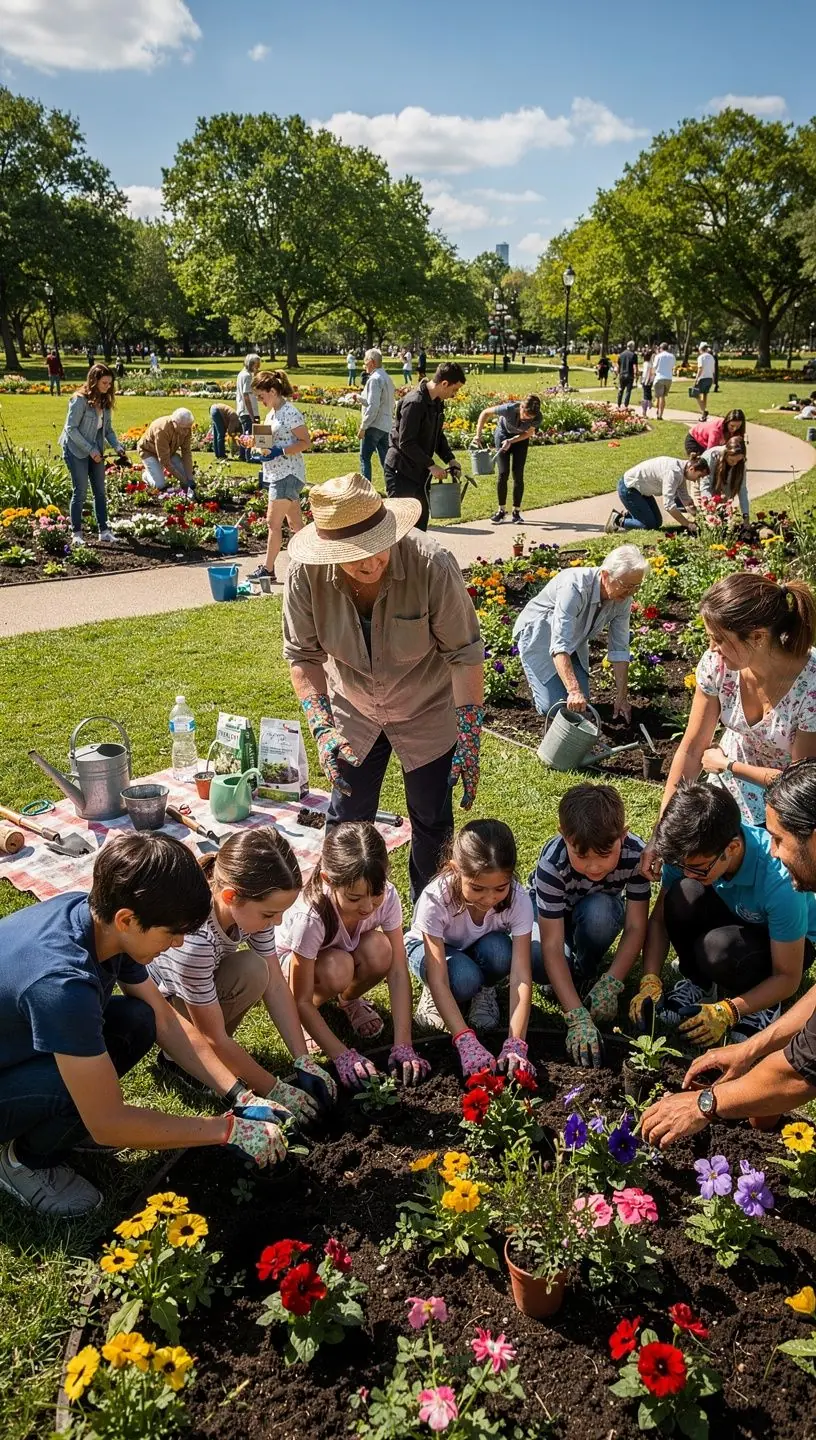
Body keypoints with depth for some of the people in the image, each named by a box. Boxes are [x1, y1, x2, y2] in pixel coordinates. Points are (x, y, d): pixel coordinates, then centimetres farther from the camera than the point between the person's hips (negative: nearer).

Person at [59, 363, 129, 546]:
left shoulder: (105, 401, 4)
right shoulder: (80, 400, -16)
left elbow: (108, 429, 9)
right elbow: (71, 428, -16)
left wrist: (118, 447, -7)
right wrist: (90, 449, -19)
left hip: (96, 451, 6)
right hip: (76, 451, -6)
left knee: (100, 491, 6)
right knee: (80, 492, -4)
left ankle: (104, 531, 11)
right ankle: (76, 533, 5)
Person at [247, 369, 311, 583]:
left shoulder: (290, 413, -15)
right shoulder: (272, 413, 13)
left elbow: (305, 442, -16)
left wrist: (280, 451, -24)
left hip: (288, 474, -10)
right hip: (277, 473, 10)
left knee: (273, 522, -6)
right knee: (294, 522, 12)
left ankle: (267, 568, 1)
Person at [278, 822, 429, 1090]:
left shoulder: (386, 896, -30)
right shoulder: (310, 917, -40)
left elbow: (398, 971, -26)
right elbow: (301, 1002, -31)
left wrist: (402, 1045, -32)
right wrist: (341, 1055, -36)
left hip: (349, 951, 4)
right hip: (292, 963, -4)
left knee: (379, 951, -31)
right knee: (337, 968, -38)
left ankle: (348, 1000, 2)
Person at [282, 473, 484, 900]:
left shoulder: (432, 565, -33)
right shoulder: (305, 574, -25)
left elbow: (465, 653, -24)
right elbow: (303, 656, -14)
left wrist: (470, 737, -25)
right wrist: (321, 727, -25)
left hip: (427, 712, -1)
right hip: (353, 714, 2)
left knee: (432, 824, 12)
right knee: (346, 822, 10)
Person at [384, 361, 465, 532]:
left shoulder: (437, 402, 8)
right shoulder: (414, 403, -21)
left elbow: (438, 435, 20)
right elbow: (406, 443, -23)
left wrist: (450, 459, 5)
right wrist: (431, 466, -19)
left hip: (420, 472, 9)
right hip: (401, 471, -9)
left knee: (421, 520, 12)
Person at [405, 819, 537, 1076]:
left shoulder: (518, 900, -32)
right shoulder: (435, 899, -38)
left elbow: (521, 976, -36)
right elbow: (438, 980, -40)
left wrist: (515, 1045, -47)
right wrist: (466, 1041, -51)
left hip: (480, 949, 3)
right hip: (429, 948, -2)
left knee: (498, 950, -34)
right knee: (464, 978, -36)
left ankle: (484, 989, 0)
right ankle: (433, 997, -1)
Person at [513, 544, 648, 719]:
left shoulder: (623, 599, -17)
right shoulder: (576, 587, -38)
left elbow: (620, 649, -9)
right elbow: (560, 645, -44)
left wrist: (622, 697, -11)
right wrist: (574, 691, -53)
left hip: (573, 641, 6)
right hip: (538, 636, -6)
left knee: (581, 702, 0)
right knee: (553, 707, -12)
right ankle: (535, 678, 19)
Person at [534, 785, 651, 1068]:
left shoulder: (636, 854, -33)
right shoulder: (552, 863, -38)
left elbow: (636, 928, -24)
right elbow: (552, 946, -38)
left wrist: (611, 983, -35)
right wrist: (577, 1016, -45)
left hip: (600, 910, 2)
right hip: (551, 913, -1)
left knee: (599, 910, -37)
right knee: (535, 962, -34)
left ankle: (585, 974, -8)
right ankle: (568, 978, 1)